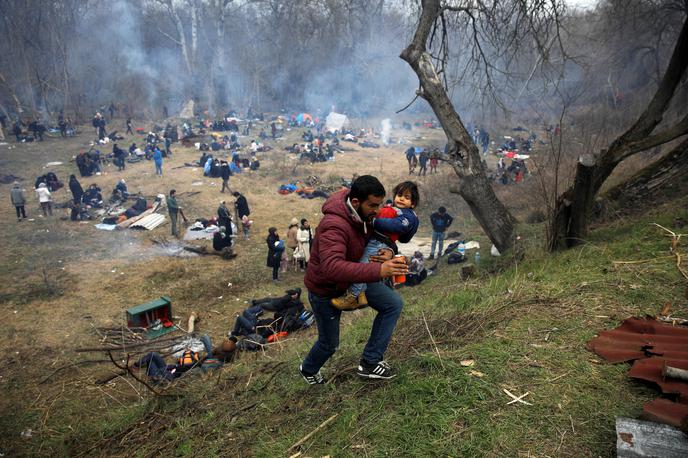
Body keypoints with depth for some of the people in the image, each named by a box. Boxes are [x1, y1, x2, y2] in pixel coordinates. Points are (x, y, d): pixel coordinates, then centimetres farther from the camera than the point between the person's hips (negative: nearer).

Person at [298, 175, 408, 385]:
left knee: (394, 303, -5)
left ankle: (370, 362, 3)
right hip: (326, 289, -7)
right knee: (329, 343, 12)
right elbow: (332, 267, -54)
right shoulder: (334, 226, -39)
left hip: (353, 278, 7)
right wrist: (378, 271, -61)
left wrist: (388, 252, -22)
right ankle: (308, 370, 47)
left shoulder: (364, 213, -13)